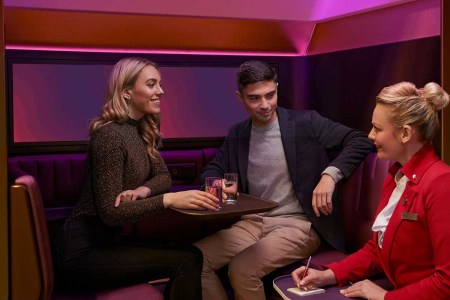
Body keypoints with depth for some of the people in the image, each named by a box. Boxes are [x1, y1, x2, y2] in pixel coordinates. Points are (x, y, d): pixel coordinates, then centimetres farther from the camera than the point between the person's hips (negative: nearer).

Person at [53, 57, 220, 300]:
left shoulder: (141, 131, 7)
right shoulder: (110, 136, -20)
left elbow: (163, 176, 9)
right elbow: (110, 213, -23)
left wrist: (143, 190, -13)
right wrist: (169, 200, -32)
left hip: (108, 240, 8)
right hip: (83, 251, -8)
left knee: (191, 253, -5)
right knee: (186, 261, -16)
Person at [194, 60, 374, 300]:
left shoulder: (305, 123, -4)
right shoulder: (236, 134, 11)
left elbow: (360, 141, -8)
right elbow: (212, 170, 16)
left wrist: (330, 174, -25)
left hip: (297, 224, -5)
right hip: (251, 223, 5)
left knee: (241, 269, -28)